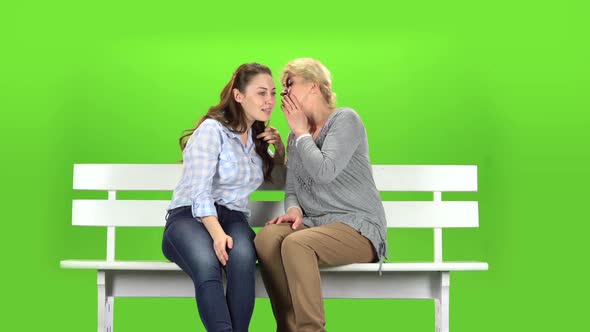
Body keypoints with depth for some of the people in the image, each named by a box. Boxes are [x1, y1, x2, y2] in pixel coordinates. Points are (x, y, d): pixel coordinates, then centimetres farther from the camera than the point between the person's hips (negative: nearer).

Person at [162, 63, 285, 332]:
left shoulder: (258, 138, 17)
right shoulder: (212, 129, -4)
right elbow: (200, 192, -13)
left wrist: (279, 149, 14)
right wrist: (217, 234, -30)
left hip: (233, 219, 5)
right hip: (189, 217, -4)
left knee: (243, 259, -35)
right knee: (207, 265, -41)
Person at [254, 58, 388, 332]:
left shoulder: (345, 119, -3)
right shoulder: (296, 136, 19)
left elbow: (324, 172, -18)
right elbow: (292, 189, 18)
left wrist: (301, 132, -4)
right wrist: (294, 210, -5)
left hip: (358, 229, -6)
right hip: (313, 224, 6)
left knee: (296, 243, -34)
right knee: (266, 238, -26)